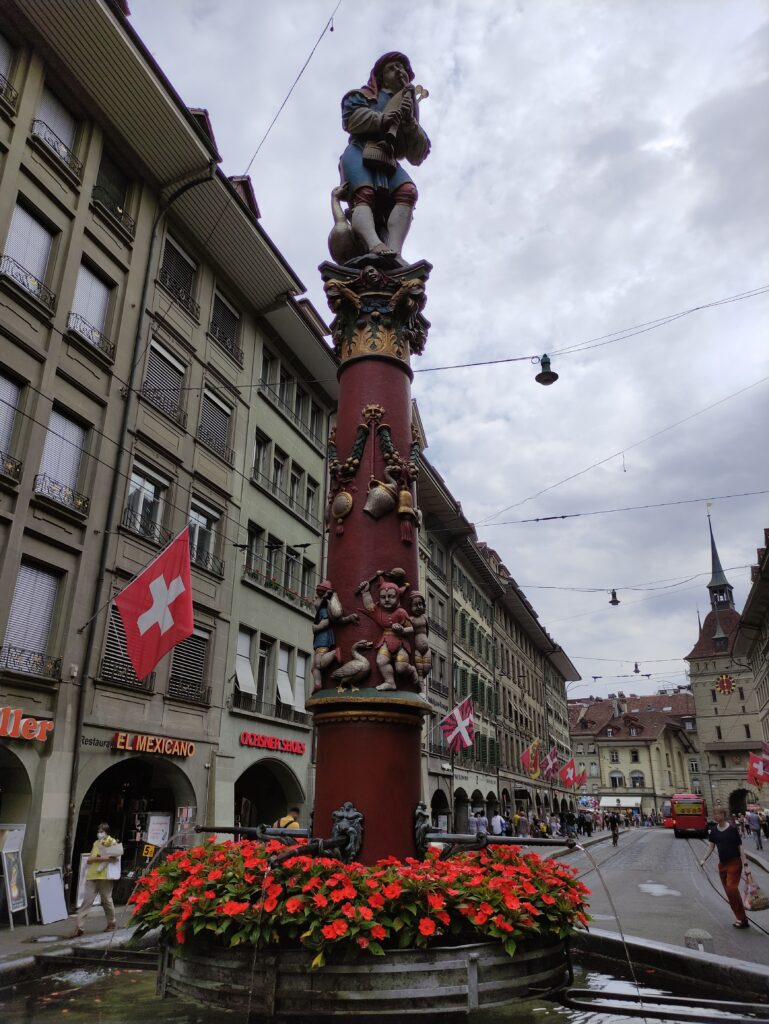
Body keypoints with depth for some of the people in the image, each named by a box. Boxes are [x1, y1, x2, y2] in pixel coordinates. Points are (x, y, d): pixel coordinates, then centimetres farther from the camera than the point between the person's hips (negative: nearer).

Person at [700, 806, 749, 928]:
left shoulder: (732, 829, -12)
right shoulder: (714, 830, 2)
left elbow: (739, 846, -8)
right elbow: (712, 847, 6)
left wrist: (744, 862, -14)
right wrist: (704, 859, -3)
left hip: (734, 862, -6)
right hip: (722, 863, 6)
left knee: (732, 888, -17)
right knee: (728, 891, 7)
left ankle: (742, 919, -6)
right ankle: (741, 919, 17)